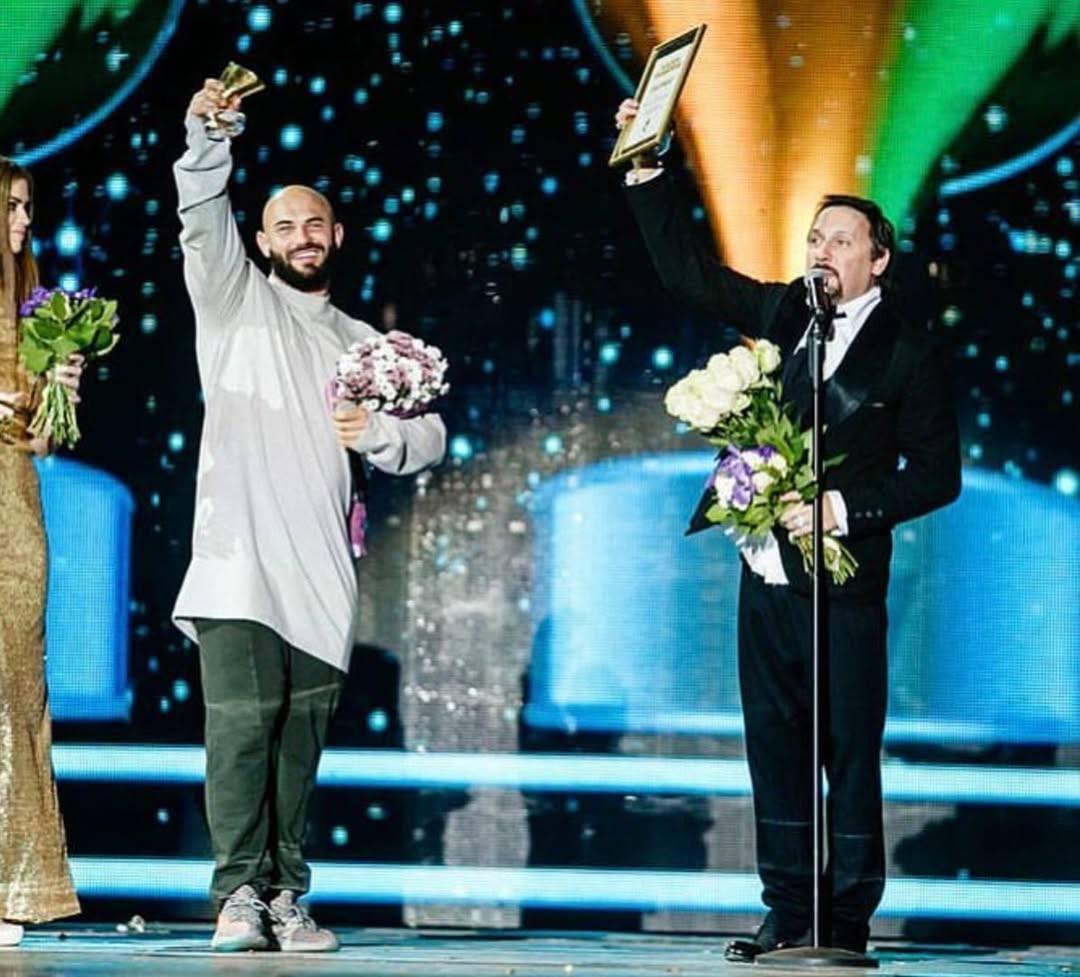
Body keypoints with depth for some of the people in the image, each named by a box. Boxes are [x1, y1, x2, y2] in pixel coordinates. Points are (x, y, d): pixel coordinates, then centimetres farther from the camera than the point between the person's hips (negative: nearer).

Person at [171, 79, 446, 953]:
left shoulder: (364, 345, 22)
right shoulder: (238, 302, 11)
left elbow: (430, 439, 19)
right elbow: (204, 226, -7)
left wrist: (379, 434, -3)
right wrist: (206, 144, -25)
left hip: (320, 570, 4)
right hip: (240, 560, -4)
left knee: (301, 736, 4)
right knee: (241, 721, -15)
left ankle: (285, 896, 9)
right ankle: (239, 893, -16)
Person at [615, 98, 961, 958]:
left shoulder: (910, 354, -4)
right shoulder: (782, 313, 10)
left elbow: (937, 475, -5)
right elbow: (686, 268, 15)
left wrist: (841, 509, -14)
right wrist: (647, 169, 7)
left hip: (842, 585, -6)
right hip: (765, 577, 6)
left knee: (850, 757, -1)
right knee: (776, 751, 8)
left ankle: (847, 925, 3)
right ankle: (788, 913, 14)